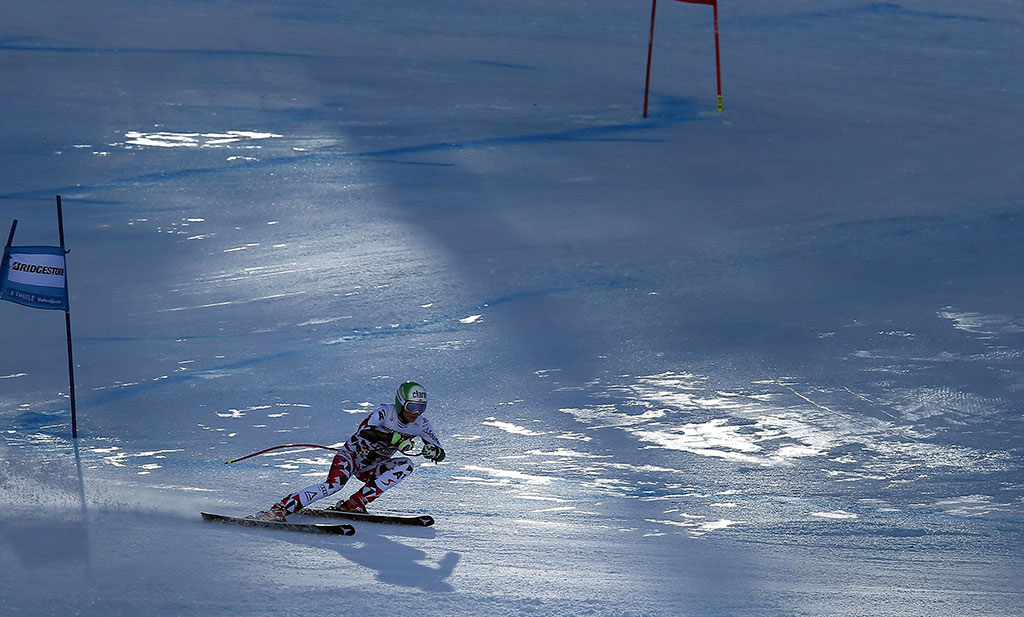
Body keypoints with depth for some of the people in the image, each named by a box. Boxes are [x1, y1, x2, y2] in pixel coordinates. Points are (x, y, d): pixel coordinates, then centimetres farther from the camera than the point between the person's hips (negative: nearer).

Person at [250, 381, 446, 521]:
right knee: (335, 484, -34)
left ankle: (355, 503, -23)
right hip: (352, 454, -6)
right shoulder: (385, 412, -20)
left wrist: (433, 451, -24)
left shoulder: (420, 424, -5)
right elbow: (364, 431, -38)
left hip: (371, 467, 6)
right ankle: (279, 509, -34)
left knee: (405, 466, -22)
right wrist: (395, 439, -45)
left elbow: (440, 453, 0)